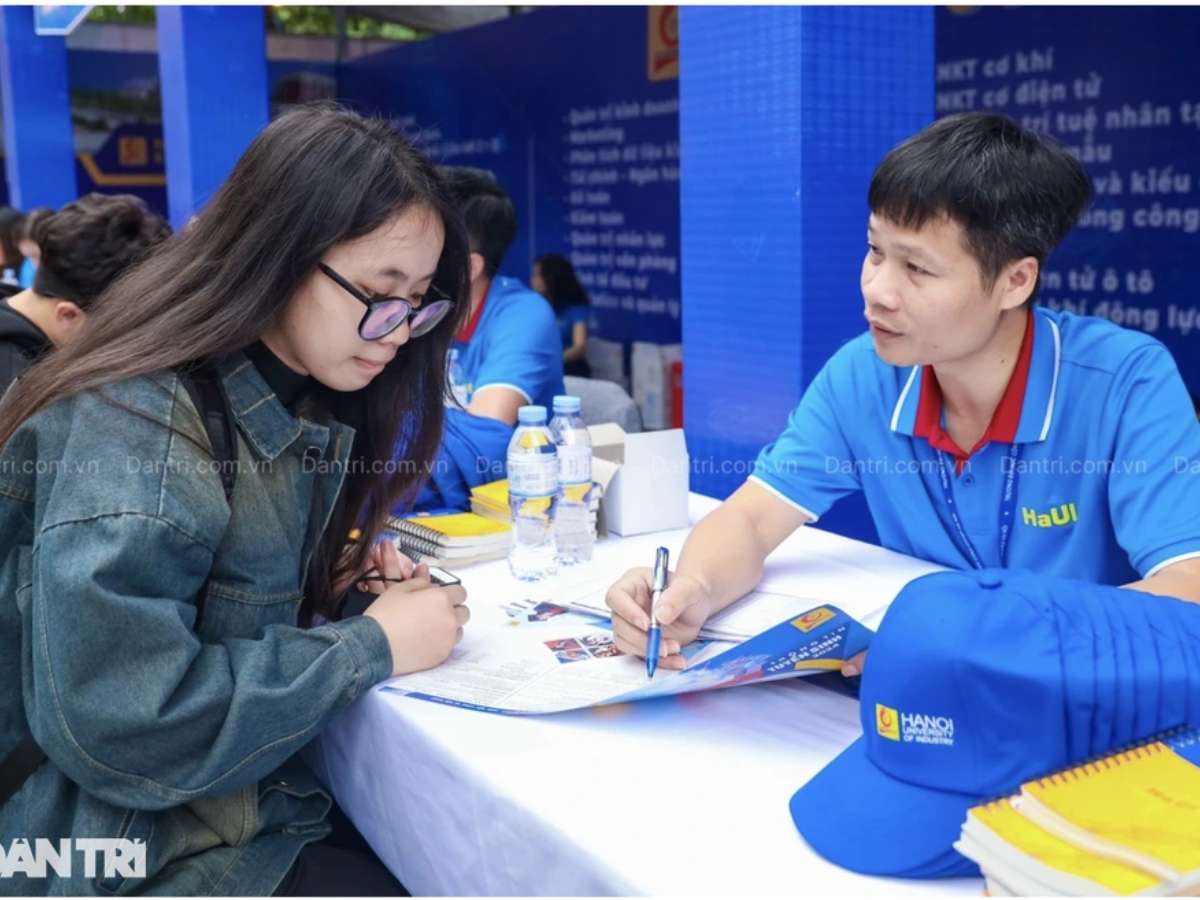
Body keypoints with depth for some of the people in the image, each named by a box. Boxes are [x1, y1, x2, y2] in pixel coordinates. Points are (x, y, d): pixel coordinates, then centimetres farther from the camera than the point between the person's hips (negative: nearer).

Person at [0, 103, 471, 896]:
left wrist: (330, 583, -3)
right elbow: (123, 726, -30)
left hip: (239, 807, 8)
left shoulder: (296, 404, 3)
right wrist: (372, 645, -20)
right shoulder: (134, 422, -23)